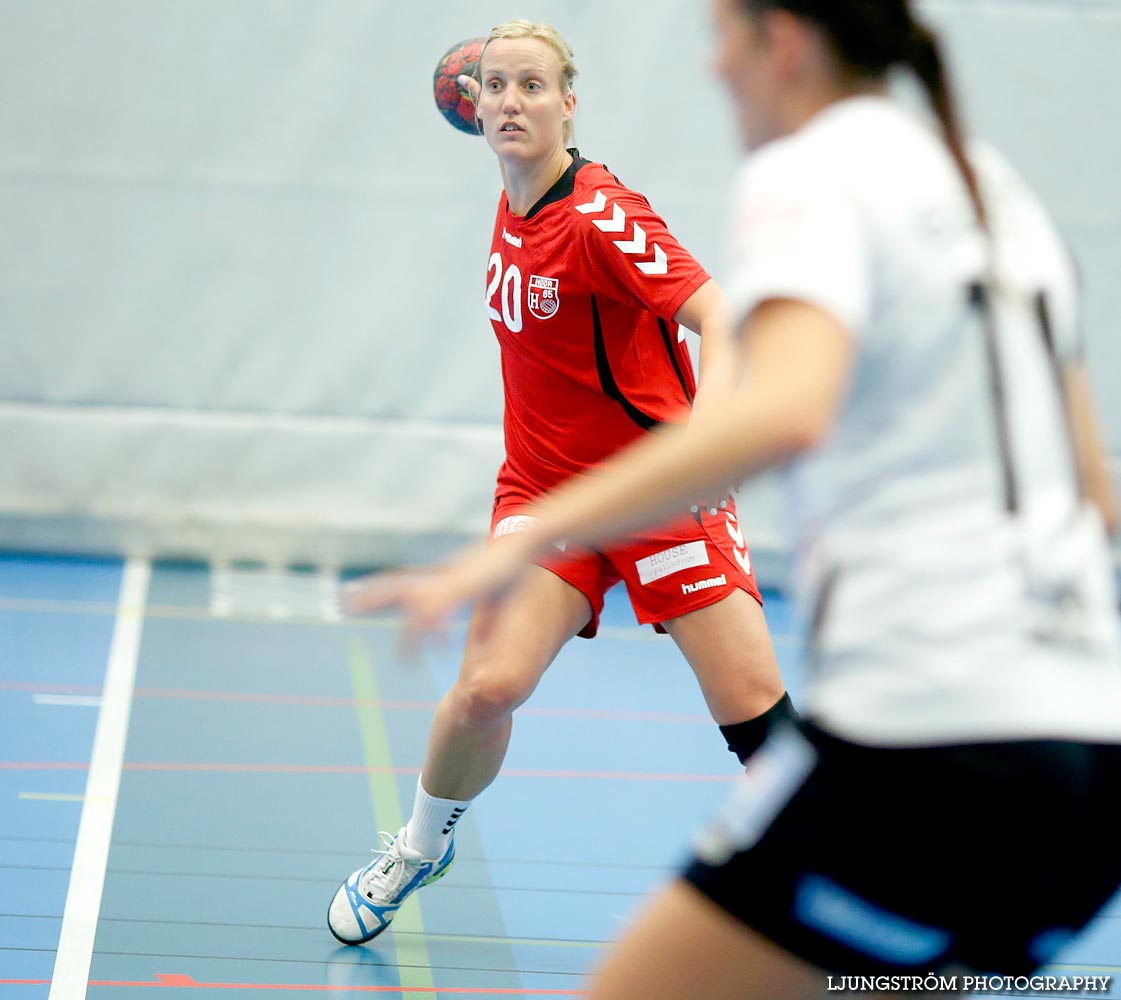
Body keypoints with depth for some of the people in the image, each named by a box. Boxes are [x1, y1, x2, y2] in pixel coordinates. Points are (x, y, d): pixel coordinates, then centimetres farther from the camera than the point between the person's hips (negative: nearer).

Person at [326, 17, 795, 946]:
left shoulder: (599, 214, -18)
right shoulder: (515, 206, 2)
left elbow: (721, 317, -29)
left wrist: (705, 425, -45)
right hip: (545, 486, 4)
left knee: (757, 705, -12)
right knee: (487, 686, -17)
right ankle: (420, 848, 11)